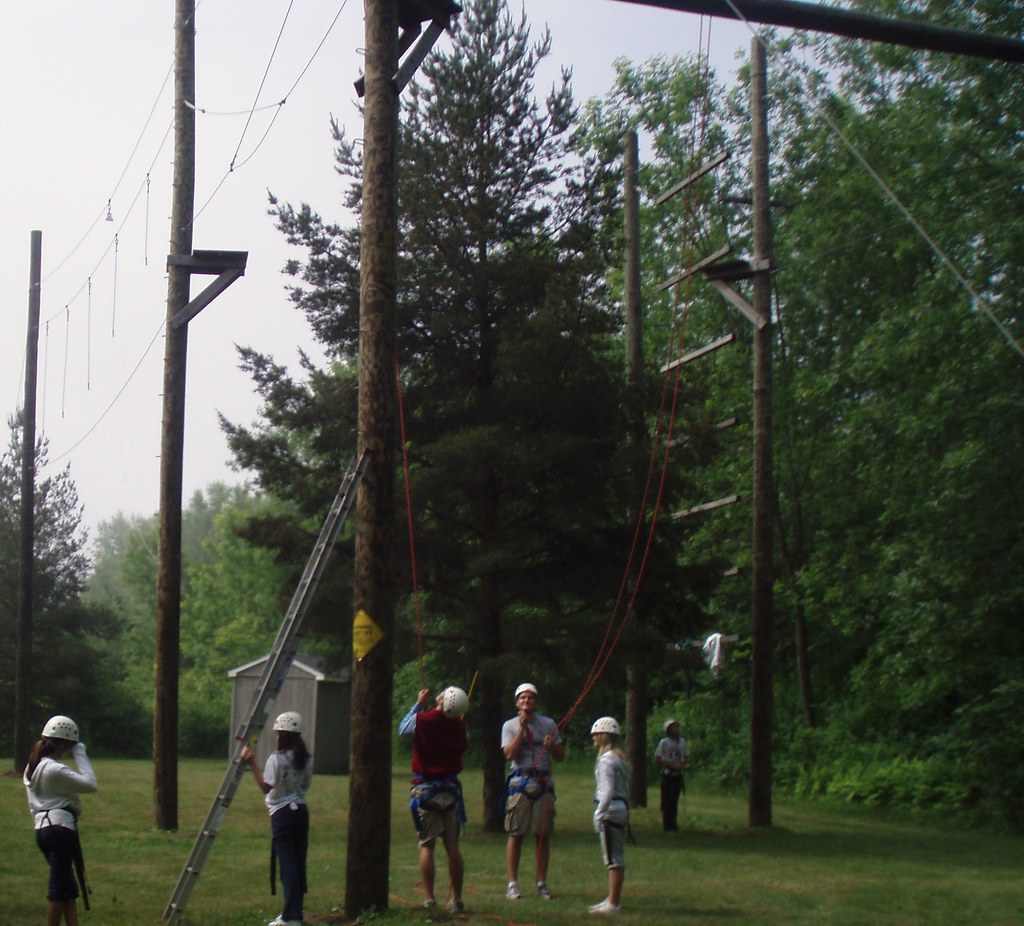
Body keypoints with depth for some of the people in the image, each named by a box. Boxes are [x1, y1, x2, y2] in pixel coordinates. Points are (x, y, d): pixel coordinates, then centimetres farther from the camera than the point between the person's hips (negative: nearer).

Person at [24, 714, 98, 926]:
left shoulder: (33, 767, 13)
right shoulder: (54, 769, -15)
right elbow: (90, 784, -15)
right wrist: (80, 755, -9)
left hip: (42, 828, 10)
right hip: (60, 827, -10)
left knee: (67, 888, 12)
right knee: (60, 887, -4)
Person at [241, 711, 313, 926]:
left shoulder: (277, 758, -12)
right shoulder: (306, 759, 7)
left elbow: (266, 786, -16)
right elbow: (305, 785, 12)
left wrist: (252, 764, -17)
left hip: (282, 814, -6)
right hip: (301, 811, 6)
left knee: (287, 864, -5)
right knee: (299, 863, 9)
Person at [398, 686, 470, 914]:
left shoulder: (422, 720, -12)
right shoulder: (459, 725, -4)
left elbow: (402, 730, 6)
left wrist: (418, 705, 13)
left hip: (426, 788, -2)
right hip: (451, 788, 2)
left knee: (426, 845, 2)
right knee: (453, 846, 6)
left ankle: (429, 898, -3)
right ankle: (455, 899, 9)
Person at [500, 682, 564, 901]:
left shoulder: (548, 724, 11)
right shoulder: (510, 726, 4)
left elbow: (560, 757, 13)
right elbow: (510, 754, -11)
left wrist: (552, 746, -9)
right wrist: (522, 728, -13)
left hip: (544, 783, 2)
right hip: (520, 782, -2)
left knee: (543, 834, 3)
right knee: (516, 834, -2)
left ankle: (541, 883, 11)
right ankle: (513, 883, 4)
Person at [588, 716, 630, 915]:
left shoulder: (606, 760, -14)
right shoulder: (621, 758, 15)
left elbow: (608, 790, -22)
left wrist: (599, 814, -22)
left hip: (610, 809, -10)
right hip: (621, 807, 10)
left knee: (612, 858, -6)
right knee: (617, 857, 14)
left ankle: (613, 903, -3)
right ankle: (614, 899, 22)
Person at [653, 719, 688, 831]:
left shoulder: (682, 742, 7)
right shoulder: (664, 742, -7)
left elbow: (686, 756, 17)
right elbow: (657, 759, -7)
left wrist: (683, 765, -4)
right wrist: (671, 765, -16)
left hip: (678, 775, 4)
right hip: (667, 774, -4)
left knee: (675, 800, 9)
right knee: (667, 800, -3)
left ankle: (673, 824, 19)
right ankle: (668, 826, 1)